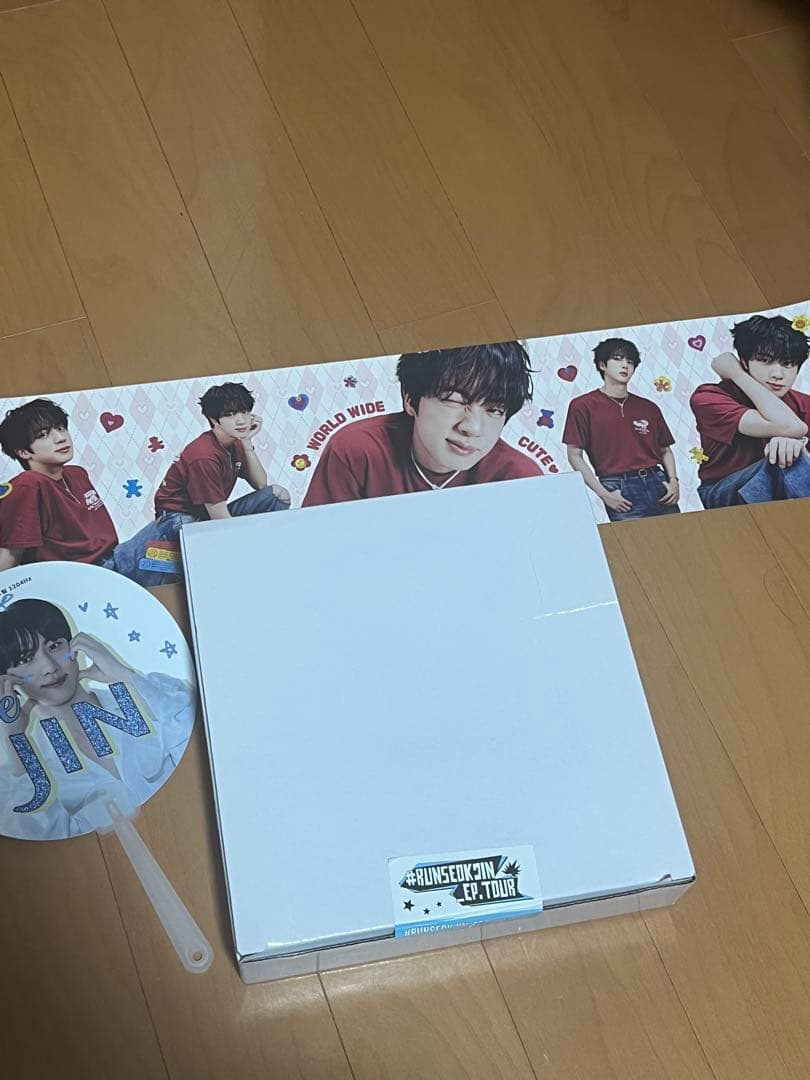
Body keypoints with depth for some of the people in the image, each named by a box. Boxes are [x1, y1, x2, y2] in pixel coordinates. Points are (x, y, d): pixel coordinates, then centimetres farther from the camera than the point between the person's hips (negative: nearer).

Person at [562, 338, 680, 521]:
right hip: (621, 492, -4)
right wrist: (603, 494, -9)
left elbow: (665, 450, 20)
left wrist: (673, 481, 0)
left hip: (658, 485, 4)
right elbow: (574, 455, -1)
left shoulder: (648, 408, 15)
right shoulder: (583, 406, 3)